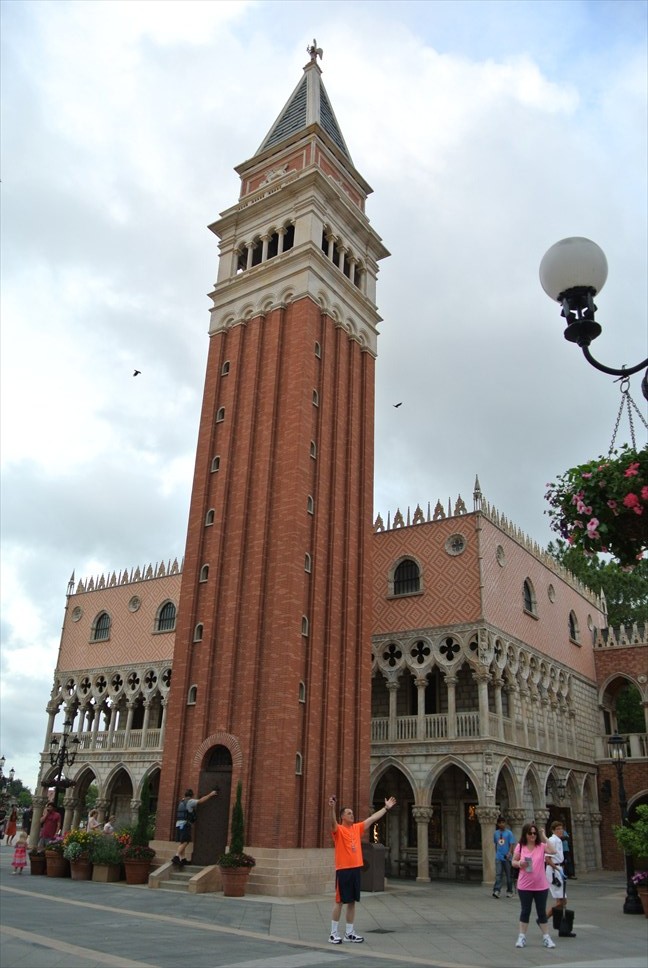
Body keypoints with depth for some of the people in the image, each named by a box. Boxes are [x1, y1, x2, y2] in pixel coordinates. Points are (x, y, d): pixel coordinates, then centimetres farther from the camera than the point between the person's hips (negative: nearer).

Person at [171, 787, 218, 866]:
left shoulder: (182, 802, 20)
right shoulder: (190, 801, -5)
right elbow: (201, 801, -9)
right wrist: (210, 794, -3)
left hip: (179, 823, 9)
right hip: (185, 823, -9)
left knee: (181, 842, 8)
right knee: (184, 842, -10)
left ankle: (182, 858, 7)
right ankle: (176, 857, -18)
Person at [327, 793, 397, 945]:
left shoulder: (357, 828, 10)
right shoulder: (338, 830, -8)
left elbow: (372, 818, 14)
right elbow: (333, 822, -31)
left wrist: (386, 807, 15)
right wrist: (332, 808, -50)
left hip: (356, 869, 6)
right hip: (343, 870, -6)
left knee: (352, 901, 10)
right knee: (339, 901, -1)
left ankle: (349, 932, 19)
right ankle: (334, 933, 8)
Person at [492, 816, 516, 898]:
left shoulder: (509, 833, -5)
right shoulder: (496, 833, 7)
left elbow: (512, 844, -11)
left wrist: (509, 853, -23)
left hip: (507, 857, -2)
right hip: (498, 857, 2)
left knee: (509, 875, 8)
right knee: (498, 874, -8)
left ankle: (509, 891, 21)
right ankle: (496, 891, -14)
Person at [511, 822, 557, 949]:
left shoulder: (542, 846, -4)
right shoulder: (520, 847, -3)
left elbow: (553, 851, -23)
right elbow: (513, 862, 3)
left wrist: (544, 837, -19)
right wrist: (519, 864, -19)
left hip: (540, 886, 0)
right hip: (524, 886, 0)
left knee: (542, 912, 11)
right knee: (525, 911, 9)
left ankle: (546, 937, 23)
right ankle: (522, 937, 21)